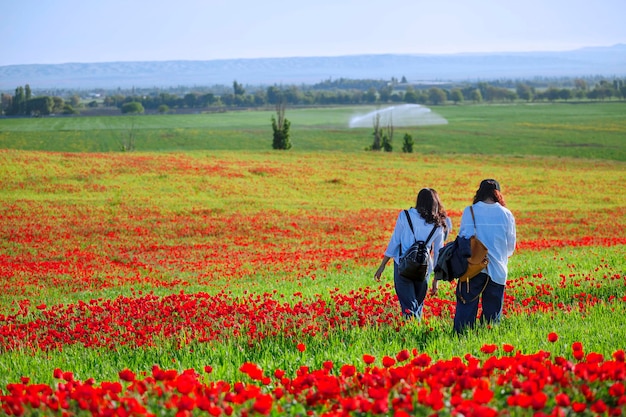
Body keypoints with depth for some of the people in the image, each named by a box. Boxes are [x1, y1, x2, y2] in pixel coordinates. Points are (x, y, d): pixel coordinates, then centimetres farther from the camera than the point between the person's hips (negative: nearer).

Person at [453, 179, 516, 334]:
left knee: (466, 307, 4)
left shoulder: (469, 211, -2)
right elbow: (511, 246, 7)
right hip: (497, 269, 1)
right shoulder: (506, 214, 0)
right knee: (492, 309, 9)